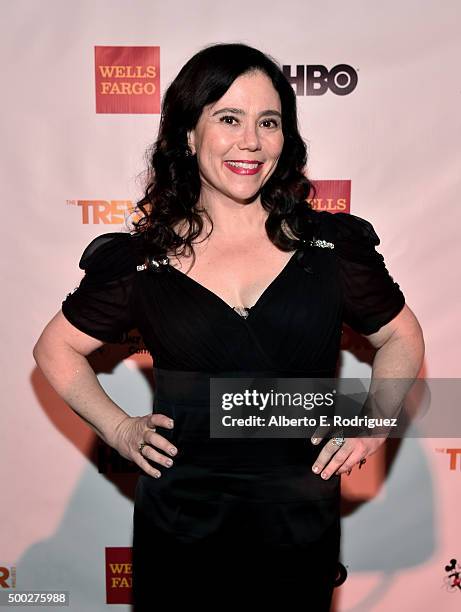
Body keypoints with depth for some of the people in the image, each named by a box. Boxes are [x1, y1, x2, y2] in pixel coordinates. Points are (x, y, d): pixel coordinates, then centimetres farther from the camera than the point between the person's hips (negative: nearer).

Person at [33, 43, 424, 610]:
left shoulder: (331, 244, -4)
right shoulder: (141, 259, -5)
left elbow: (401, 336, 9)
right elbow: (56, 347, 6)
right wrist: (119, 428, -5)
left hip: (302, 521, 1)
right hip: (180, 524, 0)